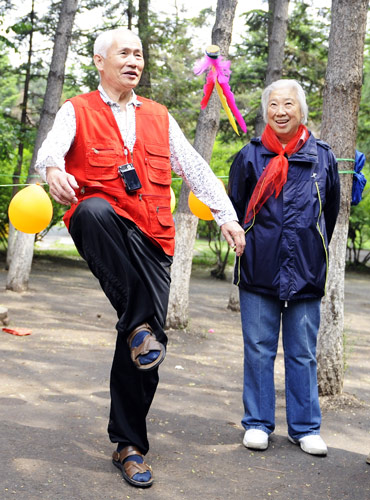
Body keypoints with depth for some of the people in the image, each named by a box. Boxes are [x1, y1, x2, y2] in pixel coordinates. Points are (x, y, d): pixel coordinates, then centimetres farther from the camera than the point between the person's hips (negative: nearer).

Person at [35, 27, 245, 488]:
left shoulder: (159, 118, 21)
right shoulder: (78, 112, 10)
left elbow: (196, 169, 20)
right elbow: (51, 147, -11)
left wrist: (226, 215, 7)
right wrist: (53, 169, -36)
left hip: (152, 241, 3)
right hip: (101, 230, -3)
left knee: (144, 353, -3)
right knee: (96, 211, -41)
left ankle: (129, 446, 12)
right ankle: (139, 325, -37)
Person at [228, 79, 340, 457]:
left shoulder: (322, 158, 4)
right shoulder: (250, 156, 1)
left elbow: (330, 214, 15)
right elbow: (235, 209, 10)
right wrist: (252, 246, 11)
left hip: (306, 273, 1)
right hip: (259, 272, -1)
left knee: (303, 354, 8)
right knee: (259, 350, 6)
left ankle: (305, 427, 19)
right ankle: (258, 423, 19)